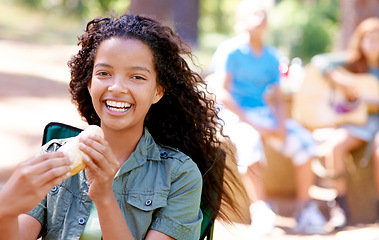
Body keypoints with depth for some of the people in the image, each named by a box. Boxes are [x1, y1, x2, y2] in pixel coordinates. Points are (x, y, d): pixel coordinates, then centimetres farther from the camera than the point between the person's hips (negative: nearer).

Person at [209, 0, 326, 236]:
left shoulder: (272, 56, 15)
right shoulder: (229, 50, -3)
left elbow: (278, 98, 14)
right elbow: (222, 93, -12)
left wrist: (281, 125, -8)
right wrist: (253, 124, -19)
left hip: (264, 113, 6)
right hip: (235, 114, -5)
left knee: (304, 141, -17)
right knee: (250, 141, -38)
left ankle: (305, 208, -11)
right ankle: (260, 208, -37)